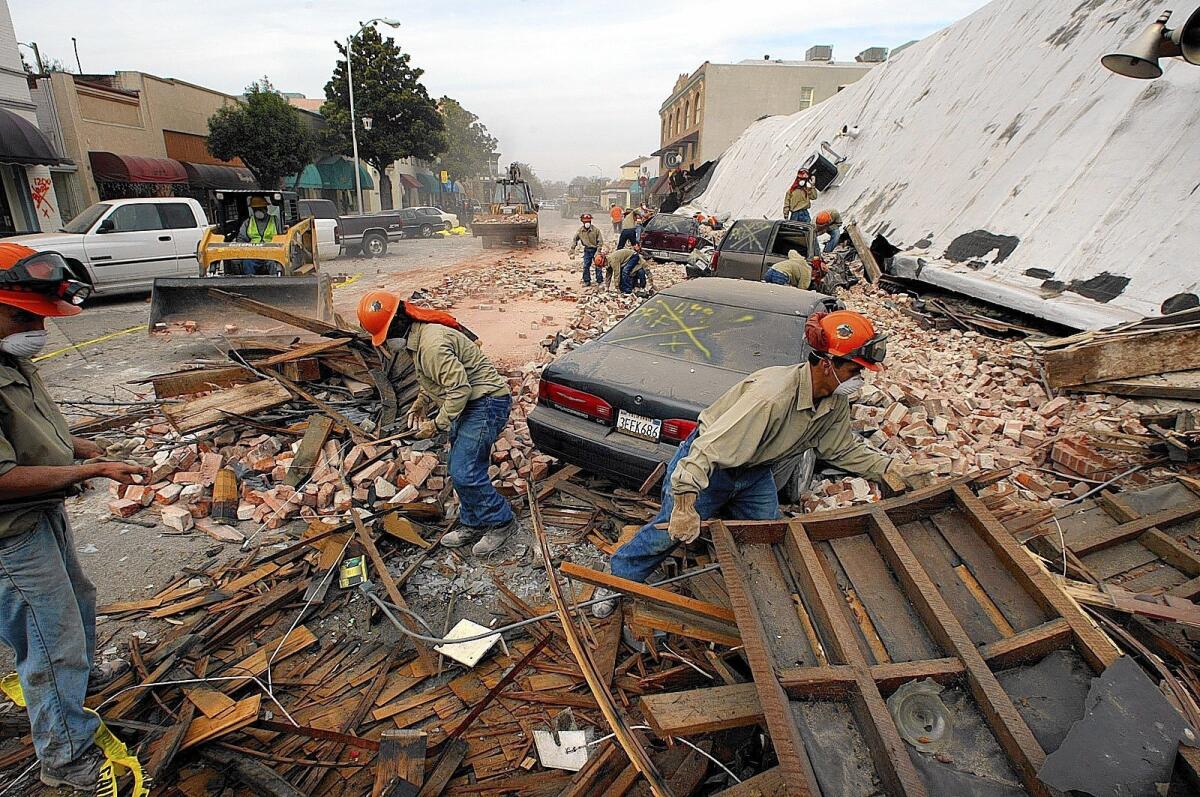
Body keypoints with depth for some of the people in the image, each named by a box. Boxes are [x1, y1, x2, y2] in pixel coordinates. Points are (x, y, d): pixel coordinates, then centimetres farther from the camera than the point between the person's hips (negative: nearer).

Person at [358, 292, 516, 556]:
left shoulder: (431, 345, -25)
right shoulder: (417, 338, 9)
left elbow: (459, 388, -27)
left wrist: (437, 424, -17)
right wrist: (422, 400, 11)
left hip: (487, 402, -11)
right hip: (470, 403, 11)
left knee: (464, 472, -12)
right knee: (459, 469, 13)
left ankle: (500, 521, 6)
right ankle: (472, 524, 27)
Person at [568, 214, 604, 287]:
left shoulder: (595, 230, -15)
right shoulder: (580, 231, -4)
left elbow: (600, 241, -11)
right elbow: (574, 240, 8)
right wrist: (572, 249, 2)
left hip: (595, 249, -3)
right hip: (587, 250, 3)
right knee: (586, 266, 3)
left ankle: (599, 281, 8)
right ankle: (587, 281, 14)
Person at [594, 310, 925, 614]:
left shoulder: (835, 402, -12)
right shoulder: (772, 396, -39)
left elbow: (844, 448, 7)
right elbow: (711, 446, -42)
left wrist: (888, 467, -4)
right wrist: (685, 503, -44)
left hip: (754, 472, 8)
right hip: (710, 465, -8)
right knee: (671, 531, -1)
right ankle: (618, 578, 21)